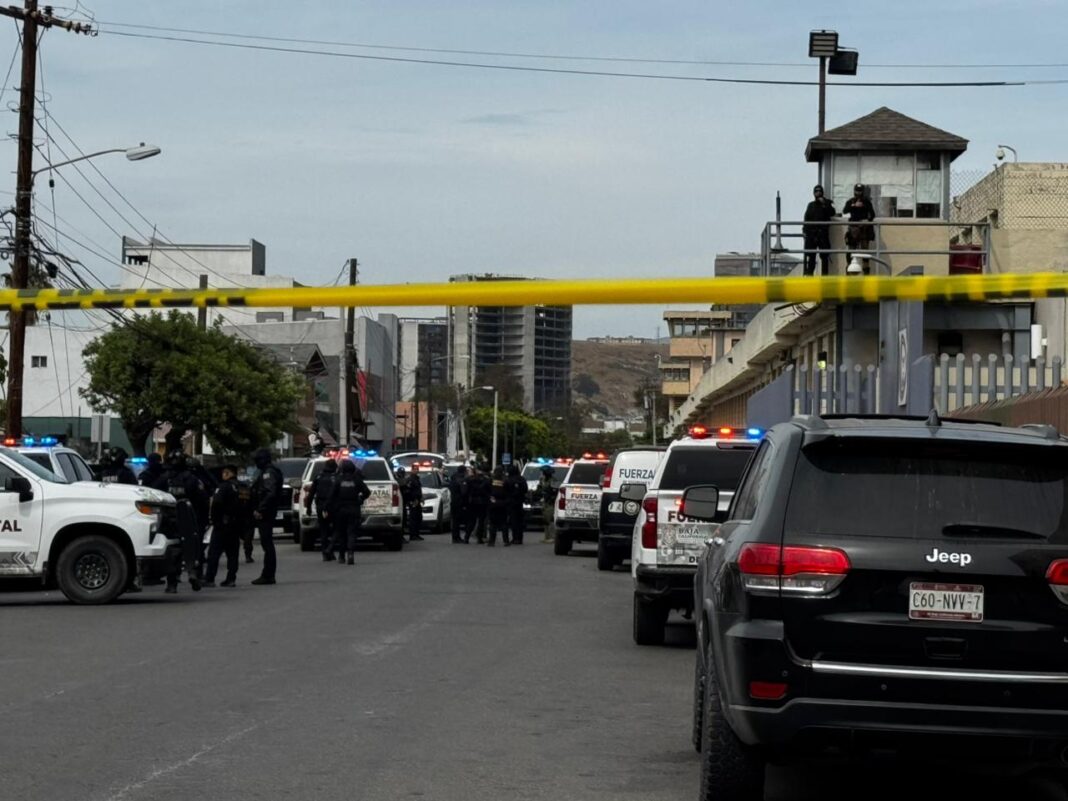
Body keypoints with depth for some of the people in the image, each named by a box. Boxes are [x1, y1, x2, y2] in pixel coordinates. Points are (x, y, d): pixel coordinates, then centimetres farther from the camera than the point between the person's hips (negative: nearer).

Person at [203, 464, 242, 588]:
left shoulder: (224, 487, -10)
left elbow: (216, 503, -20)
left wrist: (214, 520, -11)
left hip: (223, 524, -7)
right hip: (236, 524, 7)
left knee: (214, 552, -4)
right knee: (232, 553, 10)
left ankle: (209, 579, -7)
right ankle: (231, 578, 6)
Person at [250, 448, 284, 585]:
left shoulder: (269, 473, -13)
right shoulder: (266, 472, 19)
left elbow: (270, 493, -24)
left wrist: (260, 510, -24)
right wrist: (258, 510, 14)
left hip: (265, 514, -11)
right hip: (265, 514, 11)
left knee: (267, 543, -9)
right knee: (267, 544, 12)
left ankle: (268, 575, -8)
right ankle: (268, 575, 17)